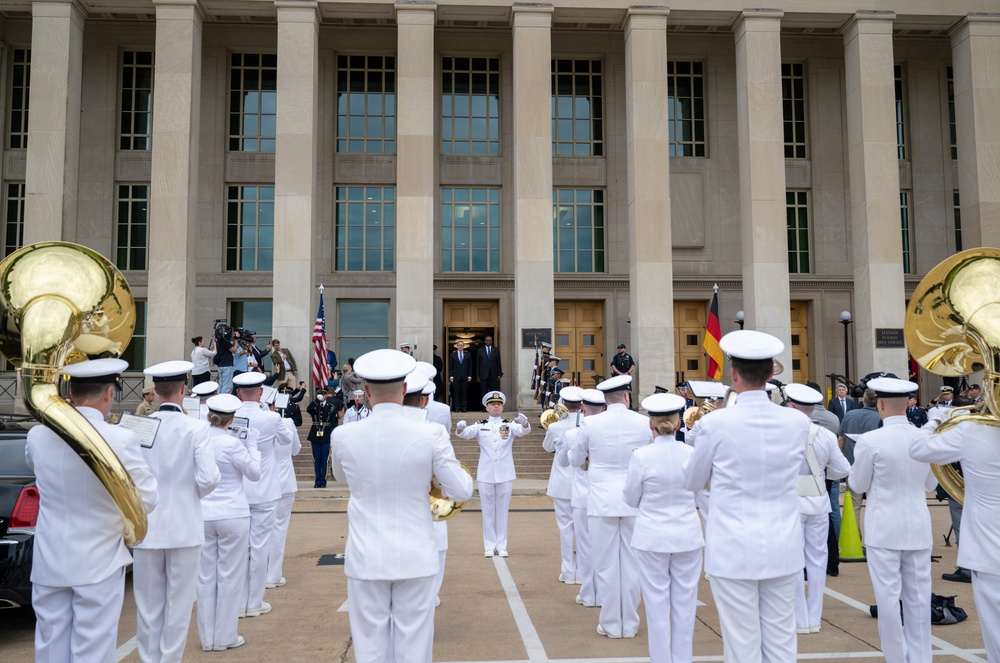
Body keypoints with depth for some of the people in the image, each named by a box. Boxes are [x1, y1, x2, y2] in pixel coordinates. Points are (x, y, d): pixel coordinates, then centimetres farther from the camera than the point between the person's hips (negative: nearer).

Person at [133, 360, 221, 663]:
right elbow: (209, 479, -17)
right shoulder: (195, 428, -11)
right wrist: (192, 493, 4)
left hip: (146, 526, 2)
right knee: (179, 603, 10)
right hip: (184, 527, -2)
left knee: (148, 605, 13)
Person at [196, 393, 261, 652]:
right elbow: (254, 473, -6)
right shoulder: (233, 444, -17)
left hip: (203, 515, 5)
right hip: (232, 515, -5)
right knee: (230, 576, 7)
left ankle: (207, 638, 20)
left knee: (206, 577, 12)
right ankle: (225, 637, 14)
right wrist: (251, 443, 0)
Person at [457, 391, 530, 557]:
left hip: (505, 475, 0)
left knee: (502, 511, 7)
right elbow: (465, 433, -10)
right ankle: (489, 546, 14)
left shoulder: (510, 424, 4)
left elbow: (524, 430, -14)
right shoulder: (480, 426, 4)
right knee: (488, 512, 6)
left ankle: (501, 546, 15)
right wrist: (460, 428, -33)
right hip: (485, 475, 0)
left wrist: (524, 423, -37)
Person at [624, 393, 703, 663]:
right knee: (685, 605, 13)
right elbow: (696, 497, 6)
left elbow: (631, 499, -3)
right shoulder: (692, 454, -7)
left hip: (653, 537, -2)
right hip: (687, 536, 3)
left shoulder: (641, 456, -15)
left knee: (658, 605, 8)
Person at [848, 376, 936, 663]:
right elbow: (931, 484, 12)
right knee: (918, 597, 12)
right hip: (919, 528, 5)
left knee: (888, 597, 5)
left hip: (884, 529, -4)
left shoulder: (870, 441, -15)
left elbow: (857, 485, -3)